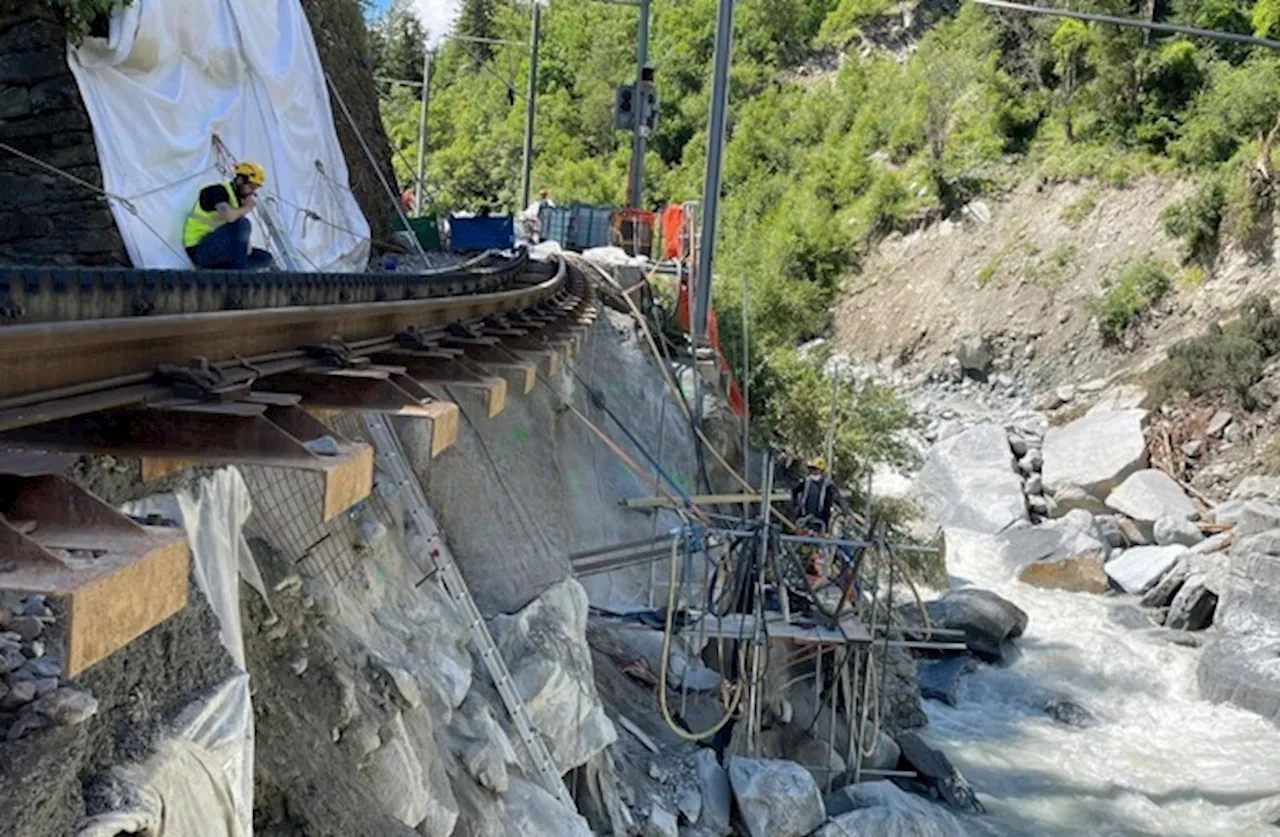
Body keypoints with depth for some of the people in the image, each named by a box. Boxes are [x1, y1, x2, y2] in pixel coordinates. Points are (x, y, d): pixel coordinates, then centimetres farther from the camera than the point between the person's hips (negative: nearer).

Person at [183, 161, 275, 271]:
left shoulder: (239, 200, 13)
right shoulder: (218, 191, -14)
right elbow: (229, 216, -35)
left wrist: (247, 244, -9)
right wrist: (247, 208, -15)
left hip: (219, 251, 9)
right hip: (199, 250, -9)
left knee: (266, 258, 3)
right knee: (242, 224, -29)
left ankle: (218, 272, -2)